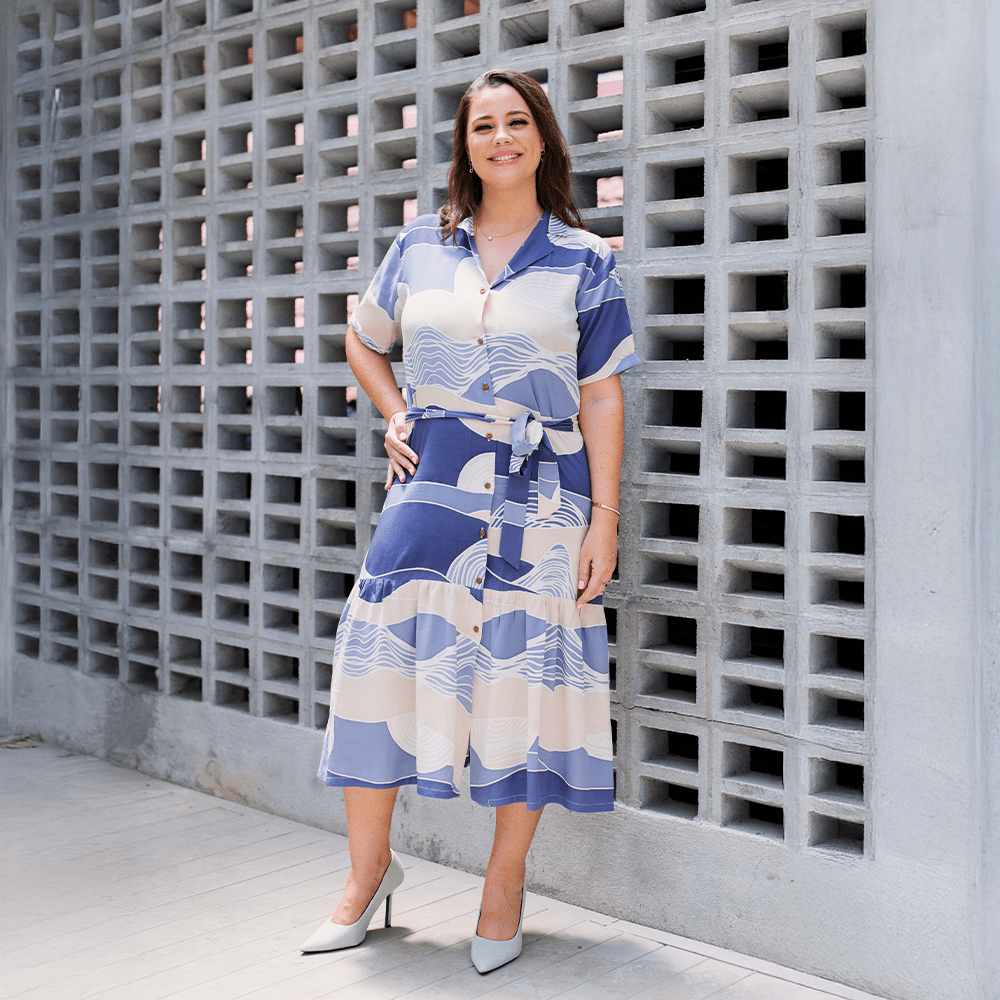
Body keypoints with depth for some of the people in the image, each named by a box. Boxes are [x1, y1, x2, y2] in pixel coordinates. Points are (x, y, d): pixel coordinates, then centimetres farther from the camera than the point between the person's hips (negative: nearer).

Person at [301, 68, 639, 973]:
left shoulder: (584, 262, 4)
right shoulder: (421, 246, 10)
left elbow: (602, 397, 1)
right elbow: (363, 341, 25)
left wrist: (605, 516, -6)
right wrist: (396, 417, 9)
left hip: (540, 499, -2)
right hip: (433, 485, 2)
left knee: (522, 678, 1)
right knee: (382, 657, -2)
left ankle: (506, 886, 18)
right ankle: (370, 868, 18)